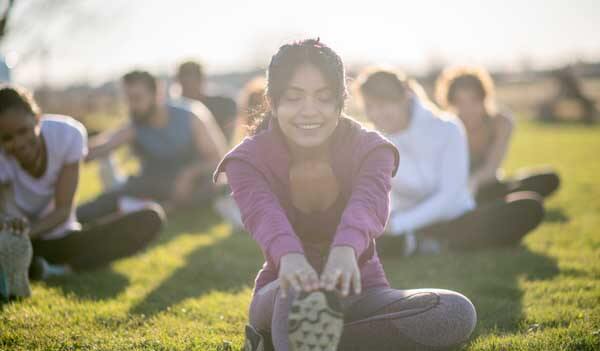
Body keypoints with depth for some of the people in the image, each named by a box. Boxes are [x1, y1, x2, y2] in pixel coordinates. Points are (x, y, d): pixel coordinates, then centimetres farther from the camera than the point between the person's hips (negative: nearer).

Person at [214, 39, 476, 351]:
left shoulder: (370, 149, -7)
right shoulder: (247, 161, -8)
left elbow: (367, 203, -31)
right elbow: (265, 214, -32)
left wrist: (346, 251, -56)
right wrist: (290, 258, -57)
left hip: (358, 295, 2)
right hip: (281, 294, -2)